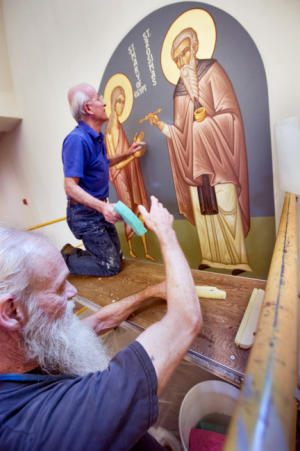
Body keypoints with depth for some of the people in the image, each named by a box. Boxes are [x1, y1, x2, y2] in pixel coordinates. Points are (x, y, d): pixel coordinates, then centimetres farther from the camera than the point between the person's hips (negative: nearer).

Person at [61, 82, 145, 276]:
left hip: (99, 209, 9)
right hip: (84, 213, -9)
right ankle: (66, 260, 12)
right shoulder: (77, 139, -21)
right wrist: (102, 207, -39)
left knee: (116, 256, 19)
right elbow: (70, 186, -26)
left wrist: (127, 154, 21)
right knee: (111, 266, -2)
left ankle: (73, 252, 26)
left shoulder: (97, 137, 8)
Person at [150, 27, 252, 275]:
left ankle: (238, 258, 7)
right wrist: (161, 125, 1)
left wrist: (208, 119, -17)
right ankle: (211, 257, 16)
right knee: (202, 208, 4)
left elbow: (231, 113, -3)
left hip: (216, 155, -4)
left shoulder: (212, 70, 5)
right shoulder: (180, 88, 17)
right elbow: (182, 132, 13)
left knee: (226, 207, -6)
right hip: (195, 159, 5)